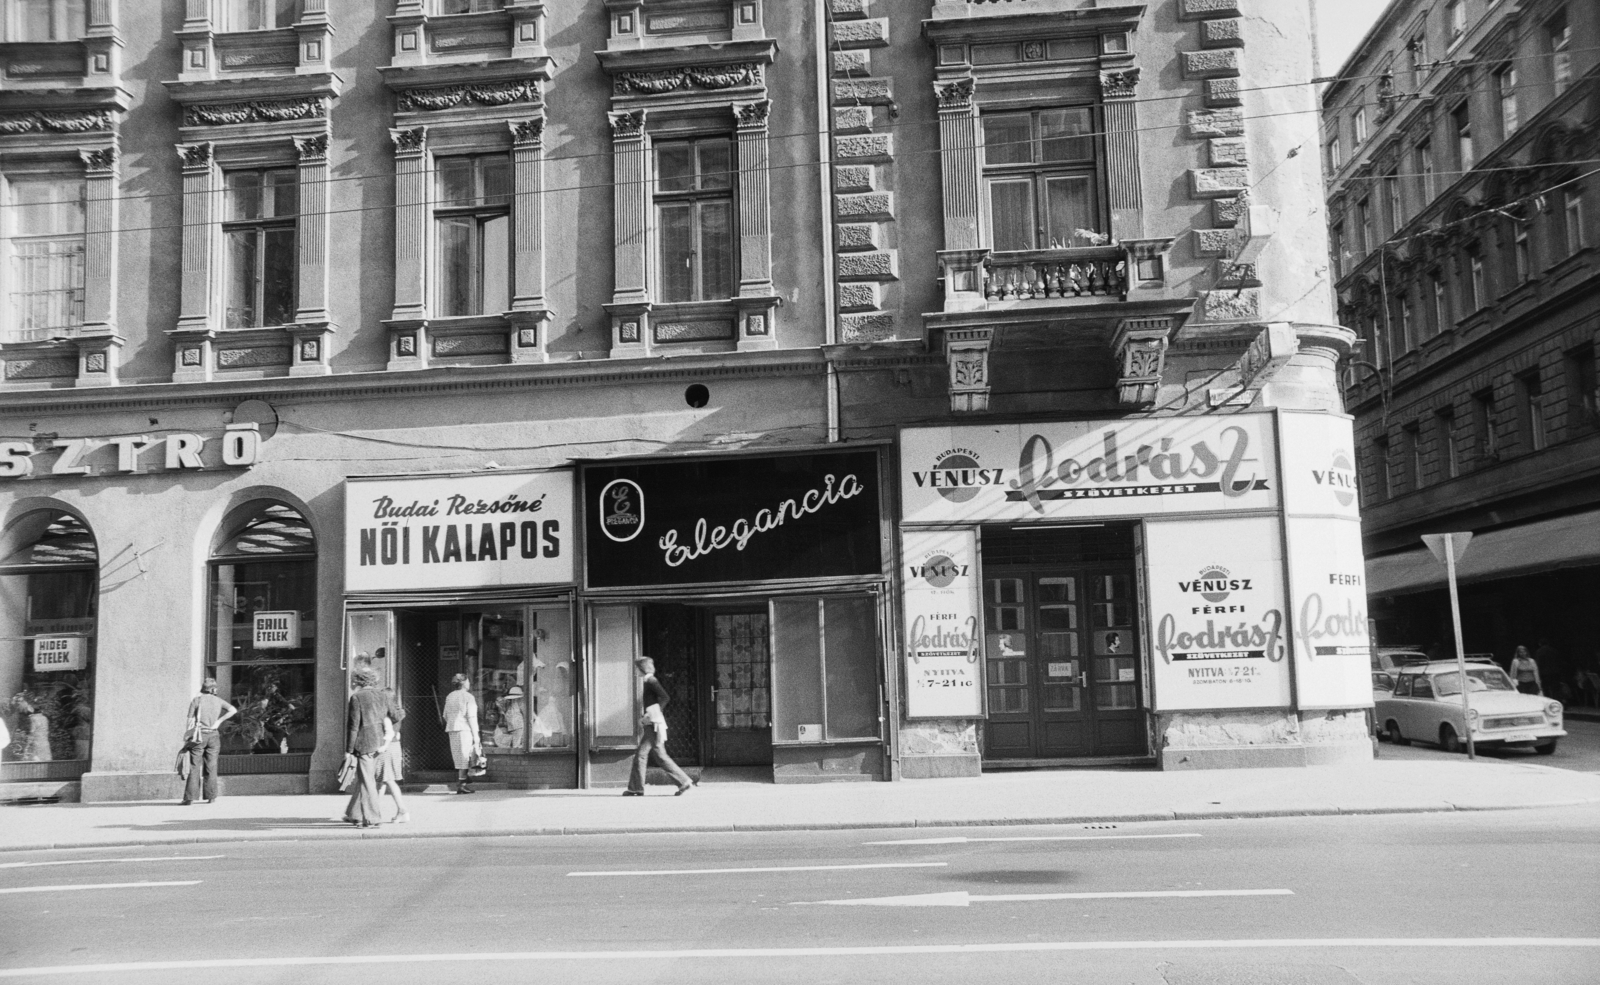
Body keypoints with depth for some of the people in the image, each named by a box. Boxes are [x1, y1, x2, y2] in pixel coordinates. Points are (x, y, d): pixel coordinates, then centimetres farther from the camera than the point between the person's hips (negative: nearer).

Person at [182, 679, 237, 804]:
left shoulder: (196, 700, 1)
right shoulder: (218, 701, 7)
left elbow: (190, 720, -2)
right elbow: (233, 710, -4)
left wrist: (187, 735, 2)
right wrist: (219, 721, 0)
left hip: (198, 735, -2)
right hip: (213, 735, 2)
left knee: (194, 767, 0)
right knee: (211, 767, 6)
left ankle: (190, 797, -5)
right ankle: (211, 797, 5)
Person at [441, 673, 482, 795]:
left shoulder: (450, 697, 12)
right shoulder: (468, 697, -7)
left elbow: (446, 716, 15)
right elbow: (471, 717, -11)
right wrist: (476, 734, -9)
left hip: (452, 730, 7)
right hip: (465, 730, -7)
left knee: (459, 758, 11)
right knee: (465, 757, -4)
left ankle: (460, 784, 10)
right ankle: (462, 784, -7)